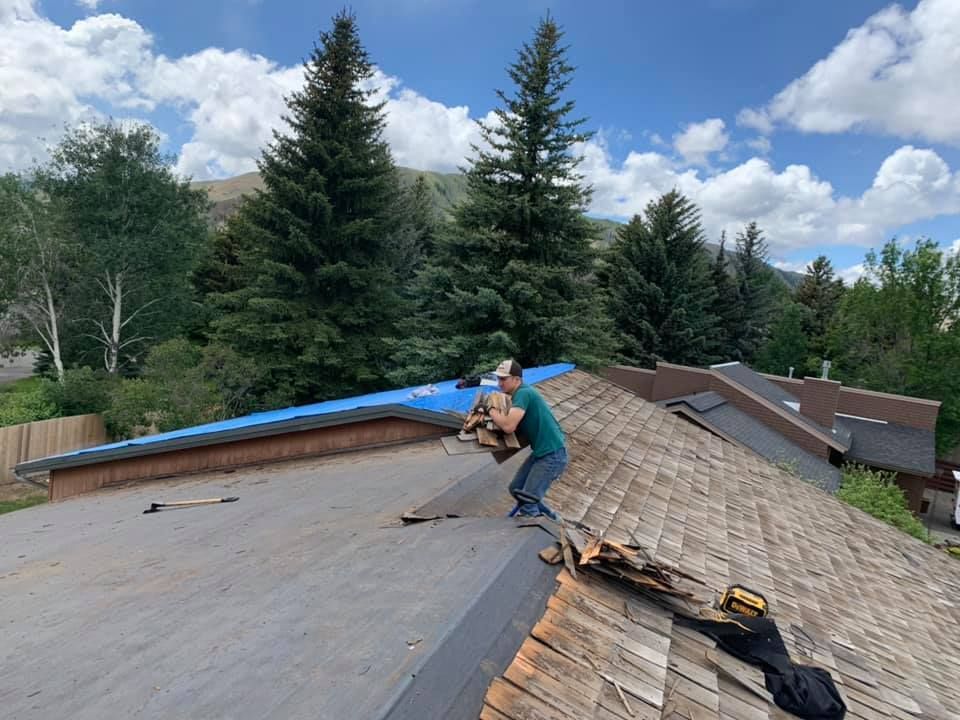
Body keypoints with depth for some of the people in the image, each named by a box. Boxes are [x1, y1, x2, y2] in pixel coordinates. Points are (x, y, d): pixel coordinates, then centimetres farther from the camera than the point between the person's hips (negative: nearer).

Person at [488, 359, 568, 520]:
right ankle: (548, 516, 31)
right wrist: (496, 412, -6)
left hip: (552, 455, -10)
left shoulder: (523, 393, -19)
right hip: (541, 451, 10)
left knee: (527, 502, -8)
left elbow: (509, 426, -29)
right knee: (516, 489, 16)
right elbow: (508, 419, 10)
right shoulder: (518, 394, 12)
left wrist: (491, 410, -15)